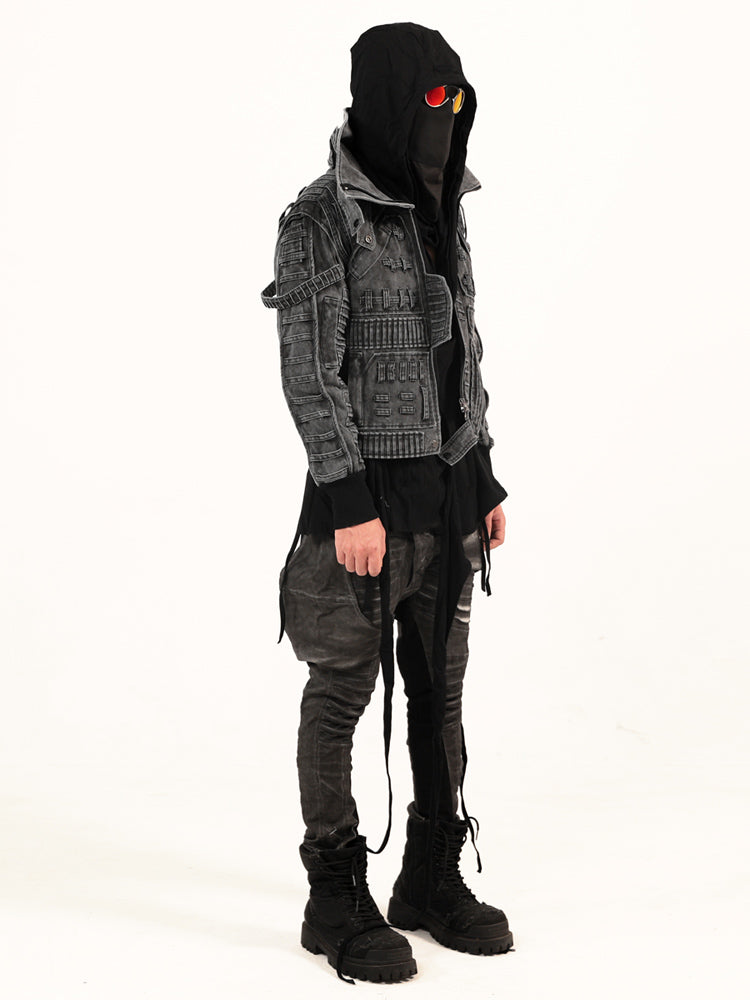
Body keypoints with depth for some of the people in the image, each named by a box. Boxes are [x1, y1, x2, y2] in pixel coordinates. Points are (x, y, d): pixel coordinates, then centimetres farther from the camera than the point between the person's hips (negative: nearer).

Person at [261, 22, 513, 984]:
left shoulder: (441, 216, 11)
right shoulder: (318, 220, -12)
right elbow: (308, 372, -16)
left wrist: (486, 484, 14)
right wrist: (350, 507, -20)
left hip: (448, 488, 8)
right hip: (367, 490, -7)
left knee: (440, 688, 12)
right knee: (343, 693, 3)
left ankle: (431, 882, 26)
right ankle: (336, 901, 16)